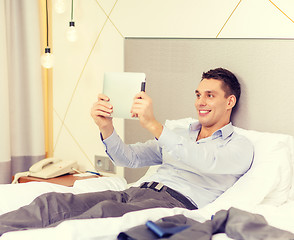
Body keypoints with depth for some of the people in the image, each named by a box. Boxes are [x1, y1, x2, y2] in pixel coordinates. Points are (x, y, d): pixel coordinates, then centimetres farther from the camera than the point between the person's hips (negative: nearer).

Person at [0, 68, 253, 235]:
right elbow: (130, 158, 20)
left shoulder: (240, 146, 8)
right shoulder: (179, 128, 28)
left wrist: (153, 125, -26)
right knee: (54, 201, -18)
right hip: (140, 191, 7)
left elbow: (206, 162, -17)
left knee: (106, 211, -37)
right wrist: (106, 127, -1)